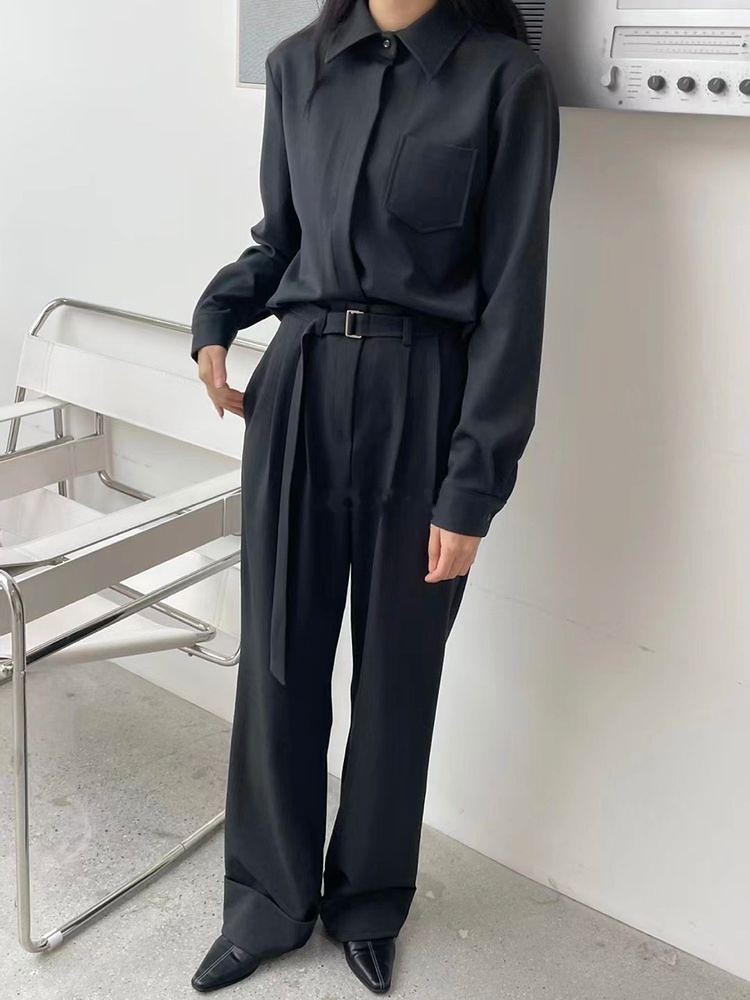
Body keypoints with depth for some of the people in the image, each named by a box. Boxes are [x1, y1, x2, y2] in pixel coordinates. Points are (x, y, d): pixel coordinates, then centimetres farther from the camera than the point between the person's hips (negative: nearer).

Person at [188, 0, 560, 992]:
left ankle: (370, 901, 34)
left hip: (422, 402, -3)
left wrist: (473, 486, -11)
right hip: (297, 386, 4)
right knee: (278, 656, 10)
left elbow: (511, 297, -8)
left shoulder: (507, 80, -5)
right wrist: (215, 317, -2)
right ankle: (269, 895, 31)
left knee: (397, 667, 11)